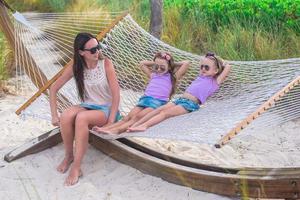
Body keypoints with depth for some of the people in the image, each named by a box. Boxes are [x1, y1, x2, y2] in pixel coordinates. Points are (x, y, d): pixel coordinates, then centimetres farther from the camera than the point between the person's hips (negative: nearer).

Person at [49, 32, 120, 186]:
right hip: (88, 106, 3)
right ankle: (68, 156, -6)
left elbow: (116, 93, -16)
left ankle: (76, 168, -26)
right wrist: (54, 115, -7)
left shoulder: (105, 63, -15)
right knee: (66, 115, -30)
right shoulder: (75, 67, -6)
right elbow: (54, 88, 1)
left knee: (81, 117, -35)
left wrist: (111, 121, -22)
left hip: (107, 108, -3)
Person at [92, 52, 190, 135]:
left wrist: (174, 64, 21)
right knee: (127, 118, -19)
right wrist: (154, 63, 37)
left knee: (137, 117, -30)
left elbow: (186, 63, 9)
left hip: (158, 102, -5)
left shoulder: (171, 77, 15)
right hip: (144, 99, 5)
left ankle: (116, 131, -51)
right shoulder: (153, 75, 29)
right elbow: (142, 63, 41)